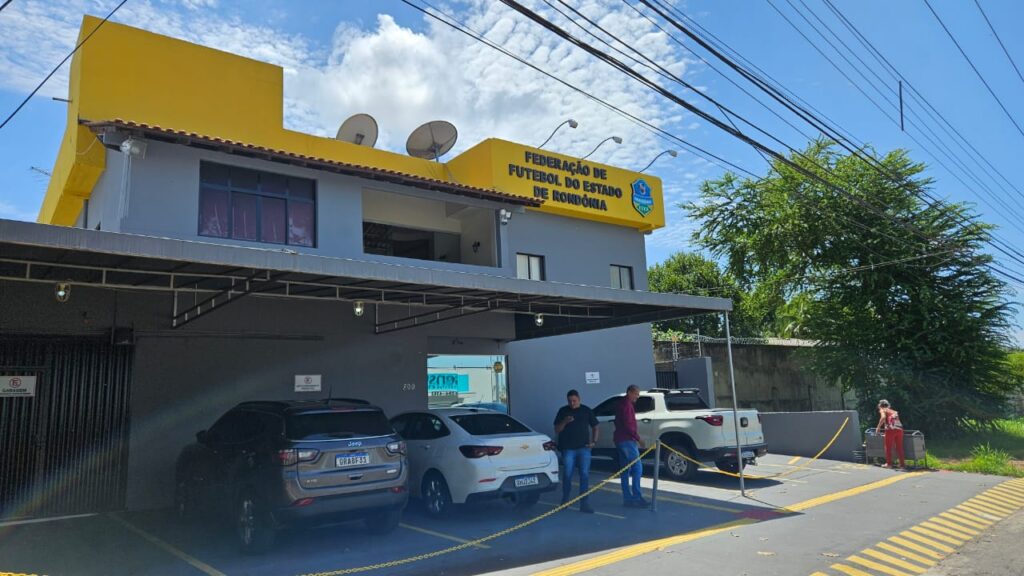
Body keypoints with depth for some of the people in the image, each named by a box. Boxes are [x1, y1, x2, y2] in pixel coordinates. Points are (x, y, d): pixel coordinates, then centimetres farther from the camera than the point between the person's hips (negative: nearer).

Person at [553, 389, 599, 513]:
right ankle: (565, 500, 24)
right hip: (568, 449, 0)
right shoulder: (563, 411, 4)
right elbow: (557, 430, 2)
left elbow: (595, 427, 14)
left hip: (584, 448, 0)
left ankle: (584, 504, 1)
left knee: (585, 475, -3)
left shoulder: (586, 410, 5)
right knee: (567, 475, 5)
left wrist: (594, 441, -1)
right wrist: (565, 421, -16)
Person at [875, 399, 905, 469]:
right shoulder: (894, 411, 29)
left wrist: (878, 427, -4)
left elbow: (883, 417, -10)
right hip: (899, 428, 6)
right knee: (899, 447, 14)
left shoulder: (882, 410, 11)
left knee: (888, 447, 4)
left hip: (891, 429, -5)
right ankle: (902, 463, 17)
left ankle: (889, 463, 5)